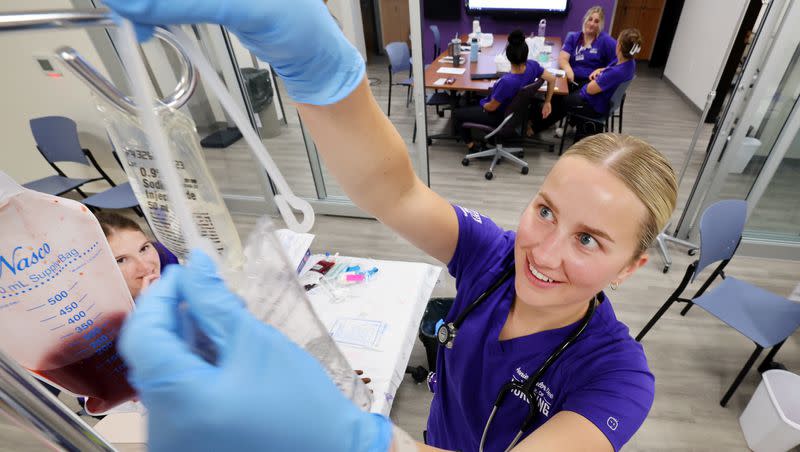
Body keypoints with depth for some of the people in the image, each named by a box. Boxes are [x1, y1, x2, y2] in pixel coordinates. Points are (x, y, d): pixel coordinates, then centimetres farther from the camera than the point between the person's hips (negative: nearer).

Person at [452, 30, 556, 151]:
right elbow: (552, 79, -7)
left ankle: (472, 145, 20)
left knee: (457, 114, 10)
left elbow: (491, 107, -25)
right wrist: (547, 103, 4)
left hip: (500, 116, -7)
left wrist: (483, 105, -2)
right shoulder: (532, 65, -23)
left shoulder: (507, 81, -40)